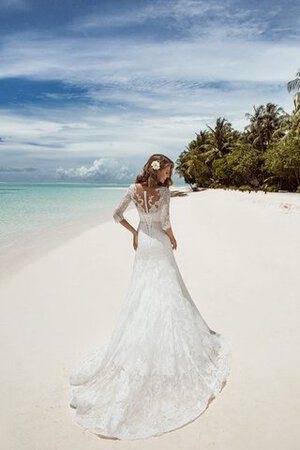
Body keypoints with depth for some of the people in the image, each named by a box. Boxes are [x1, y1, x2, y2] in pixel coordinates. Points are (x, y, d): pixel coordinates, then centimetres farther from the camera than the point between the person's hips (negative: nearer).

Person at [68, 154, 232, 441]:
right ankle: (166, 351, 17)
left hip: (142, 243, 5)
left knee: (141, 293, 16)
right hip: (159, 245, -5)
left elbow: (117, 215, 1)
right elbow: (165, 223, -20)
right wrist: (173, 239, 1)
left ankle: (136, 346, 26)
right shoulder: (164, 192, -16)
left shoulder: (134, 189, -2)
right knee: (166, 293, 6)